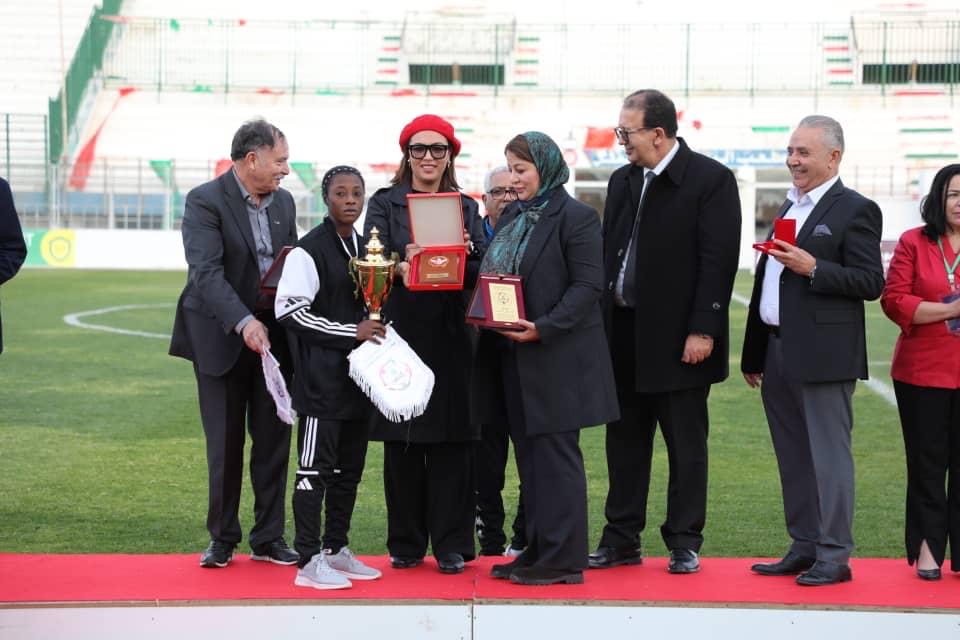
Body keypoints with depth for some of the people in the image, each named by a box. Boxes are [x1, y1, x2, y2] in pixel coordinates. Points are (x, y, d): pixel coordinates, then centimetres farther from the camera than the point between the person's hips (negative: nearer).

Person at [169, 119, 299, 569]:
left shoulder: (283, 202, 10)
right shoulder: (204, 202, -11)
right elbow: (206, 272, -21)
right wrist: (244, 322, -33)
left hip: (273, 334, 5)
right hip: (222, 337, -5)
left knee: (273, 441, 6)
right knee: (225, 444, 3)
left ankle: (269, 538, 15)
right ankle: (222, 539, 15)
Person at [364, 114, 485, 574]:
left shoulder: (466, 207, 13)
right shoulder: (385, 204, 7)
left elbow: (481, 269, 5)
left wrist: (461, 259, -16)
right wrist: (401, 267, -26)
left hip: (451, 335, 1)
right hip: (401, 332, -1)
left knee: (451, 442, -1)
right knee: (402, 444, 0)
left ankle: (451, 545, 4)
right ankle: (406, 544, 9)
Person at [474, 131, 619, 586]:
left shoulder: (576, 218, -10)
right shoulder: (511, 217, 15)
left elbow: (587, 287, -15)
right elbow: (495, 274, 20)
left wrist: (544, 327, -24)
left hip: (557, 357, -8)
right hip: (512, 356, 8)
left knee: (555, 456, -5)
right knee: (529, 457, 11)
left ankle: (562, 560, 0)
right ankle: (537, 551, 18)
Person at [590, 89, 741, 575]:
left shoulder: (711, 180, -8)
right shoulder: (623, 181, 13)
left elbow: (718, 260, -13)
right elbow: (608, 254, 15)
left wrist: (702, 331, -18)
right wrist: (602, 324, 7)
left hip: (678, 338, -6)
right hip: (623, 335, 6)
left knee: (686, 446, 3)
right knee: (625, 441, 11)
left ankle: (684, 544, 11)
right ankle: (621, 541, 19)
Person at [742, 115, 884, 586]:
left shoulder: (855, 210, -7)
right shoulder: (789, 206, 18)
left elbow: (871, 282, -13)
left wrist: (813, 268, -22)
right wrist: (754, 353, 21)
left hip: (822, 354, -8)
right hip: (778, 351, 9)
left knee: (828, 454, -5)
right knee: (793, 457, 12)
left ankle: (834, 556, -1)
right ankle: (804, 548, 20)